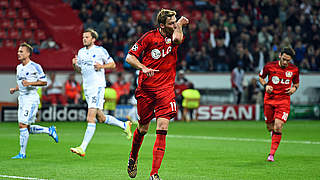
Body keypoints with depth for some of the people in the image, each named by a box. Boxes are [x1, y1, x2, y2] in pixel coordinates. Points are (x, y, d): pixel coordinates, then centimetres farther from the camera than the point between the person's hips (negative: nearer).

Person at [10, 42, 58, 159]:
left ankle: (22, 153, -6)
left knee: (23, 125, -12)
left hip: (31, 98, -8)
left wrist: (30, 83, -20)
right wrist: (14, 89, 7)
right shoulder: (19, 67, 14)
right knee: (27, 129, 7)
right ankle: (50, 130, 27)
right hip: (22, 98, 8)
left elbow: (44, 82, -9)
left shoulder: (35, 66, -9)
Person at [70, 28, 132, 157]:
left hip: (98, 86, -8)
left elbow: (113, 64, 3)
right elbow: (79, 70, 22)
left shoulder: (100, 50, -4)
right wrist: (75, 65, 1)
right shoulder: (81, 52, 14)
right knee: (101, 118, 14)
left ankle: (82, 148, -21)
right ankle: (124, 125, 36)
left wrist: (102, 66, -14)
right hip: (86, 87, 8)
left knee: (90, 118, -15)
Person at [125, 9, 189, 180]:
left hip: (166, 90, 1)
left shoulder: (174, 36, 3)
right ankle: (132, 158, 41)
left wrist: (179, 24, -12)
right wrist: (143, 68, -19)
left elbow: (177, 39, -24)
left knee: (162, 129, -13)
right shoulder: (150, 36, -5)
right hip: (145, 89, -1)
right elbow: (129, 57, -5)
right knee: (143, 129, 11)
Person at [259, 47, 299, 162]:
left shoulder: (294, 69, -2)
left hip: (284, 100, -1)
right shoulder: (269, 66, -5)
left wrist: (294, 88, -6)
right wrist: (265, 85, -7)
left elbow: (296, 83, 16)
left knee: (278, 127, -15)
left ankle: (272, 154, -10)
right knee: (270, 127, 6)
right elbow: (261, 77, 11)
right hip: (269, 99, 1)